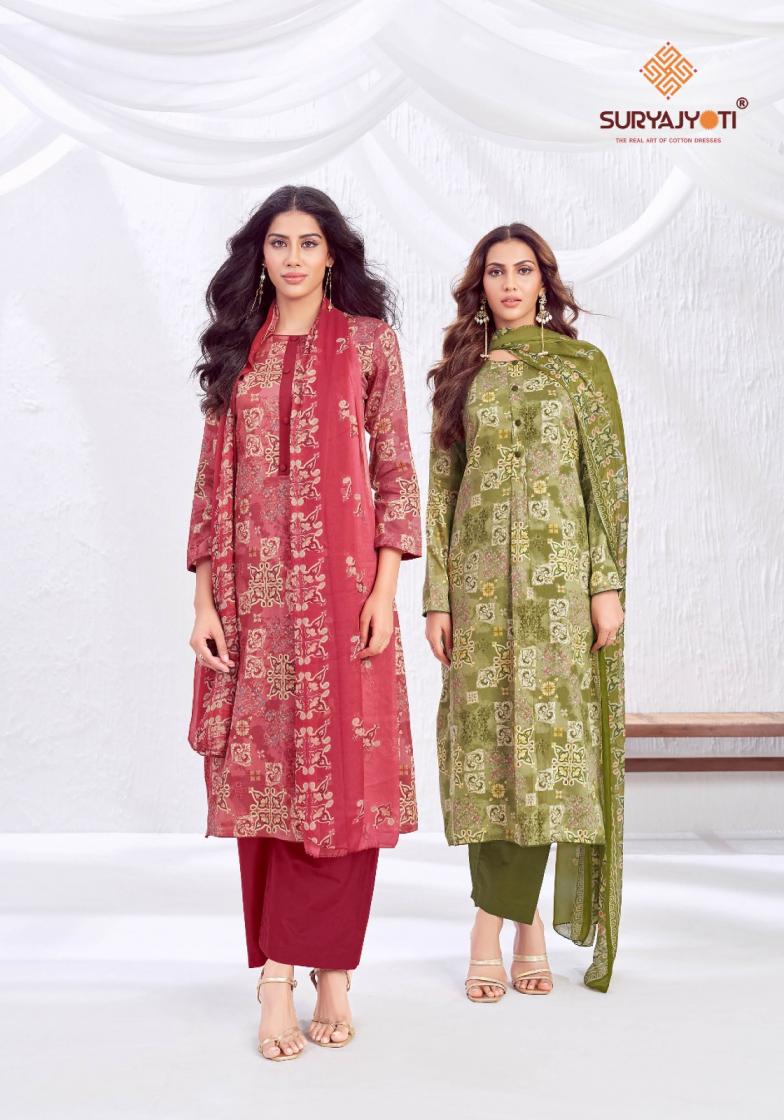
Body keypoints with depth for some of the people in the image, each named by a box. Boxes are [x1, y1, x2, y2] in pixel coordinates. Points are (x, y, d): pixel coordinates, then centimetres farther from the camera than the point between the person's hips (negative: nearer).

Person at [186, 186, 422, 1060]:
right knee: (263, 773, 4)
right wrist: (204, 598, 2)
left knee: (342, 775, -2)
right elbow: (213, 477, 10)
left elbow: (396, 472, 2)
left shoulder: (368, 341, 6)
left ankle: (326, 973, 12)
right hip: (253, 592, 2)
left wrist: (384, 587, -8)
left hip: (341, 587, -2)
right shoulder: (237, 349, 12)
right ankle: (282, 980, 15)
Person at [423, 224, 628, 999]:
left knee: (546, 736, -4)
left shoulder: (583, 365, 7)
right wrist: (436, 596, 1)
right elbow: (441, 488, 8)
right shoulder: (460, 374, 11)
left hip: (559, 573, -1)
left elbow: (608, 479, 3)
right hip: (482, 576, 2)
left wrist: (607, 583, -6)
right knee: (488, 735, 0)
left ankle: (494, 921, 7)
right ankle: (524, 922, 13)